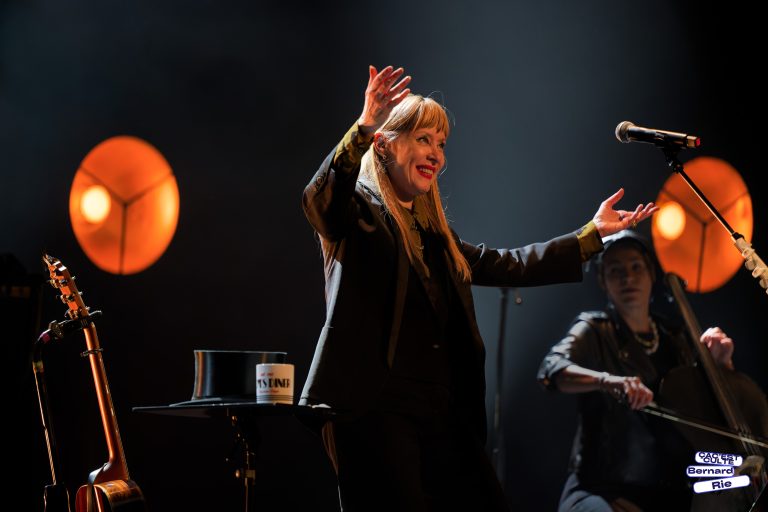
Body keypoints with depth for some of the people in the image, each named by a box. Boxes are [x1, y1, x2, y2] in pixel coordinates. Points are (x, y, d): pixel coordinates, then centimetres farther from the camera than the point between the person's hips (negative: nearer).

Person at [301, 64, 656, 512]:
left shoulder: (433, 231, 23)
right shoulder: (358, 210, 1)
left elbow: (506, 266, 29)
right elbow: (318, 199, -22)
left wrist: (592, 236, 31)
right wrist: (364, 128, -37)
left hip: (444, 411, 8)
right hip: (374, 407, -8)